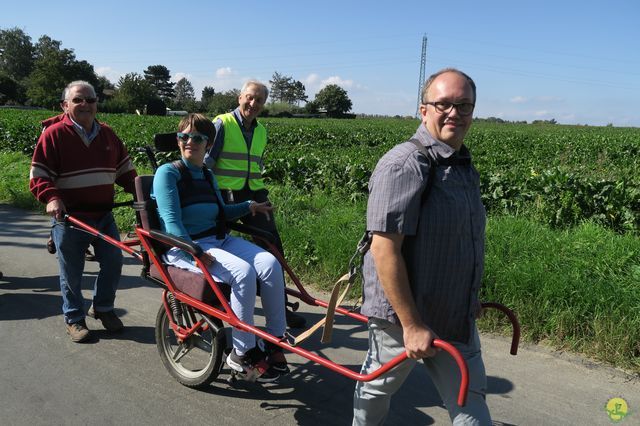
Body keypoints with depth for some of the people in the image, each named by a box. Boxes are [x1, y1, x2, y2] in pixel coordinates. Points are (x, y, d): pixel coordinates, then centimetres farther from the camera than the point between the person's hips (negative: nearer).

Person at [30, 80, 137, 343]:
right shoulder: (54, 134, -6)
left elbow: (124, 170, 15)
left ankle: (103, 308, 29)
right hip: (69, 217, -4)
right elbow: (38, 176, -7)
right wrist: (51, 198, -23)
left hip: (103, 215, 5)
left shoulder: (107, 134, 10)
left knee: (113, 263, 8)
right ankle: (74, 318, 24)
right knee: (72, 271, 6)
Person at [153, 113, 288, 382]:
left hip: (219, 239, 7)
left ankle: (275, 342, -9)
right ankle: (242, 353, -16)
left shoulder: (208, 176, 18)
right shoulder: (167, 173, -4)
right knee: (243, 272, -32)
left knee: (270, 264, -19)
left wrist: (248, 206, 15)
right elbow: (171, 220, -16)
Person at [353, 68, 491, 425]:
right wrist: (411, 325, -24)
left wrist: (469, 301, 23)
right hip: (403, 314, -7)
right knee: (378, 388, 17)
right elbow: (384, 249, -26)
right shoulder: (404, 165, -21)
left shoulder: (465, 165, 8)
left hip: (457, 318, 8)